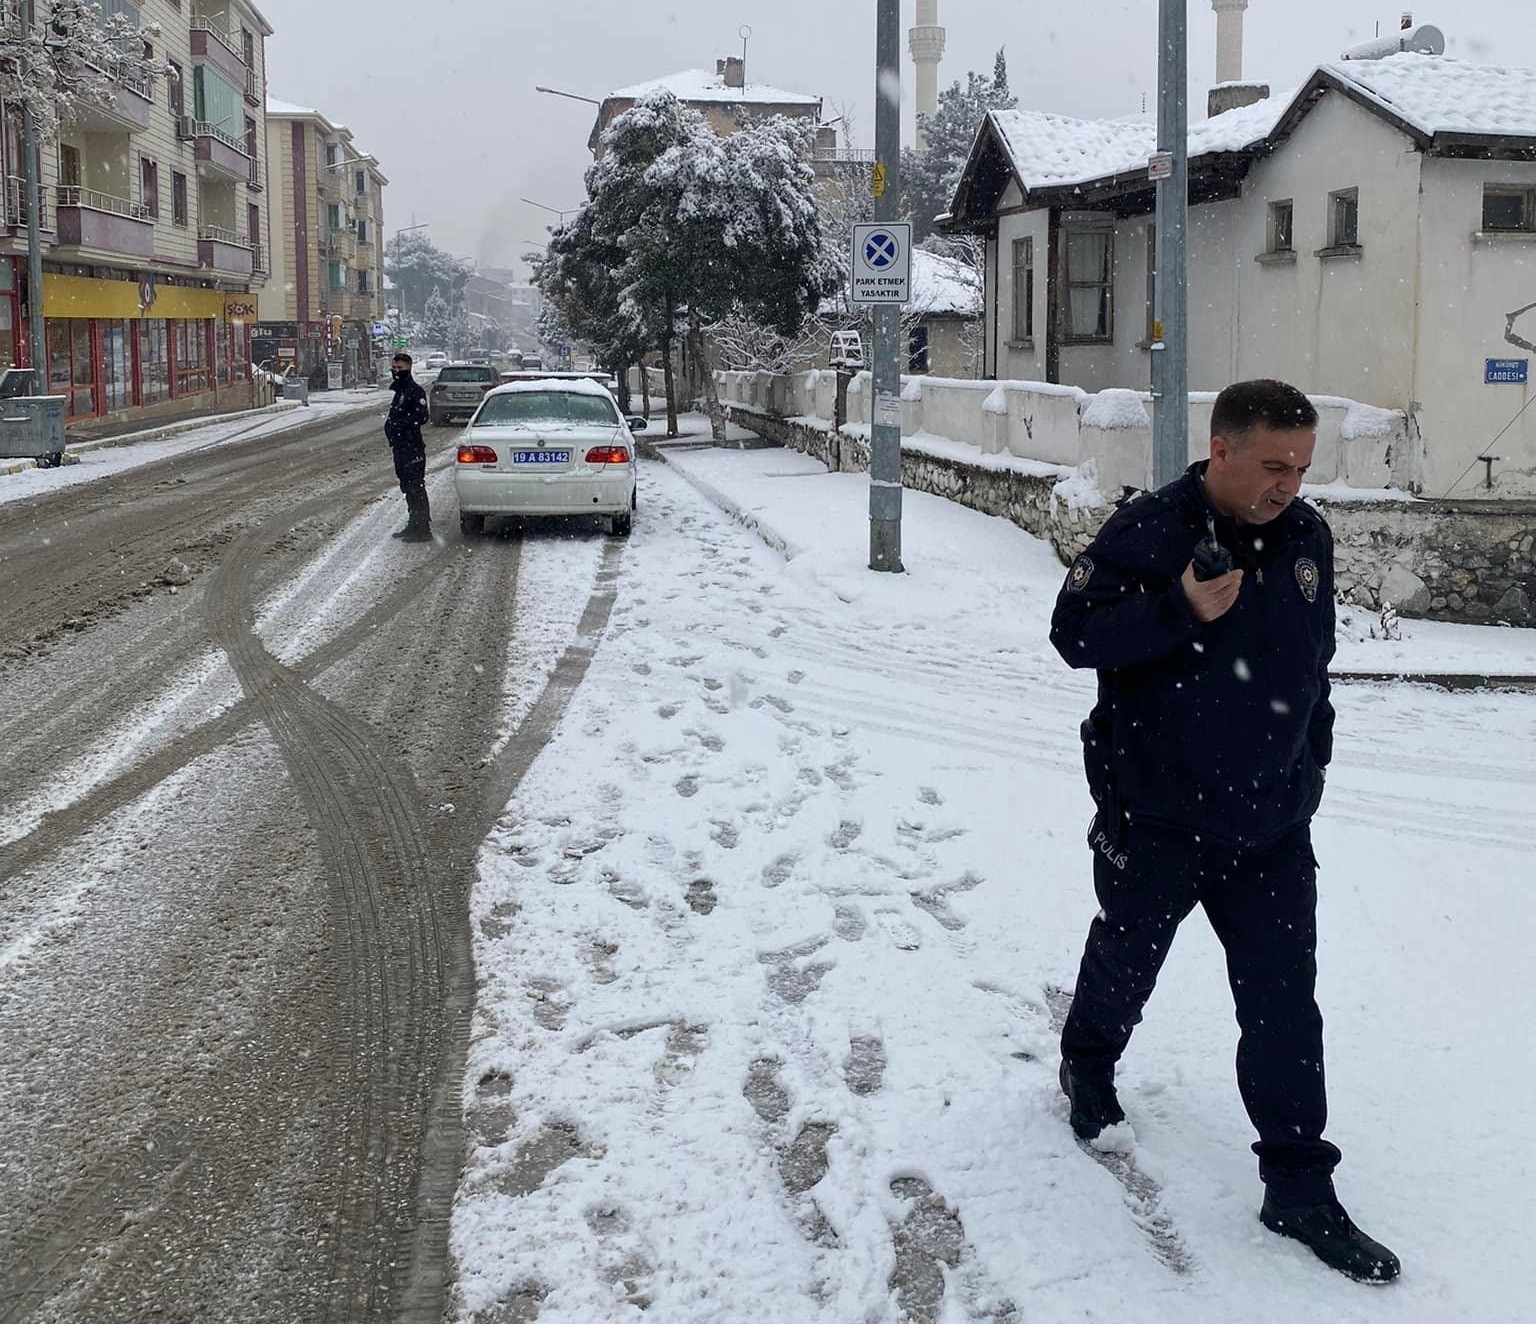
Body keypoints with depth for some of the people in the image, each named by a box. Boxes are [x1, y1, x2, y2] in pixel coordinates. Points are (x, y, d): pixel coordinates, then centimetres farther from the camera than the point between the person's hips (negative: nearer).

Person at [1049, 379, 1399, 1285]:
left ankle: (1299, 1190, 11)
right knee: (1126, 961, 18)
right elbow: (1074, 633, -17)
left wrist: (1309, 766, 16)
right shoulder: (1148, 530, -15)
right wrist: (1181, 609, -29)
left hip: (1270, 825, 4)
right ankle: (1090, 1065, 50)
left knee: (1285, 1004, 2)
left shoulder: (1308, 537, 2)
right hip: (1156, 817, -3)